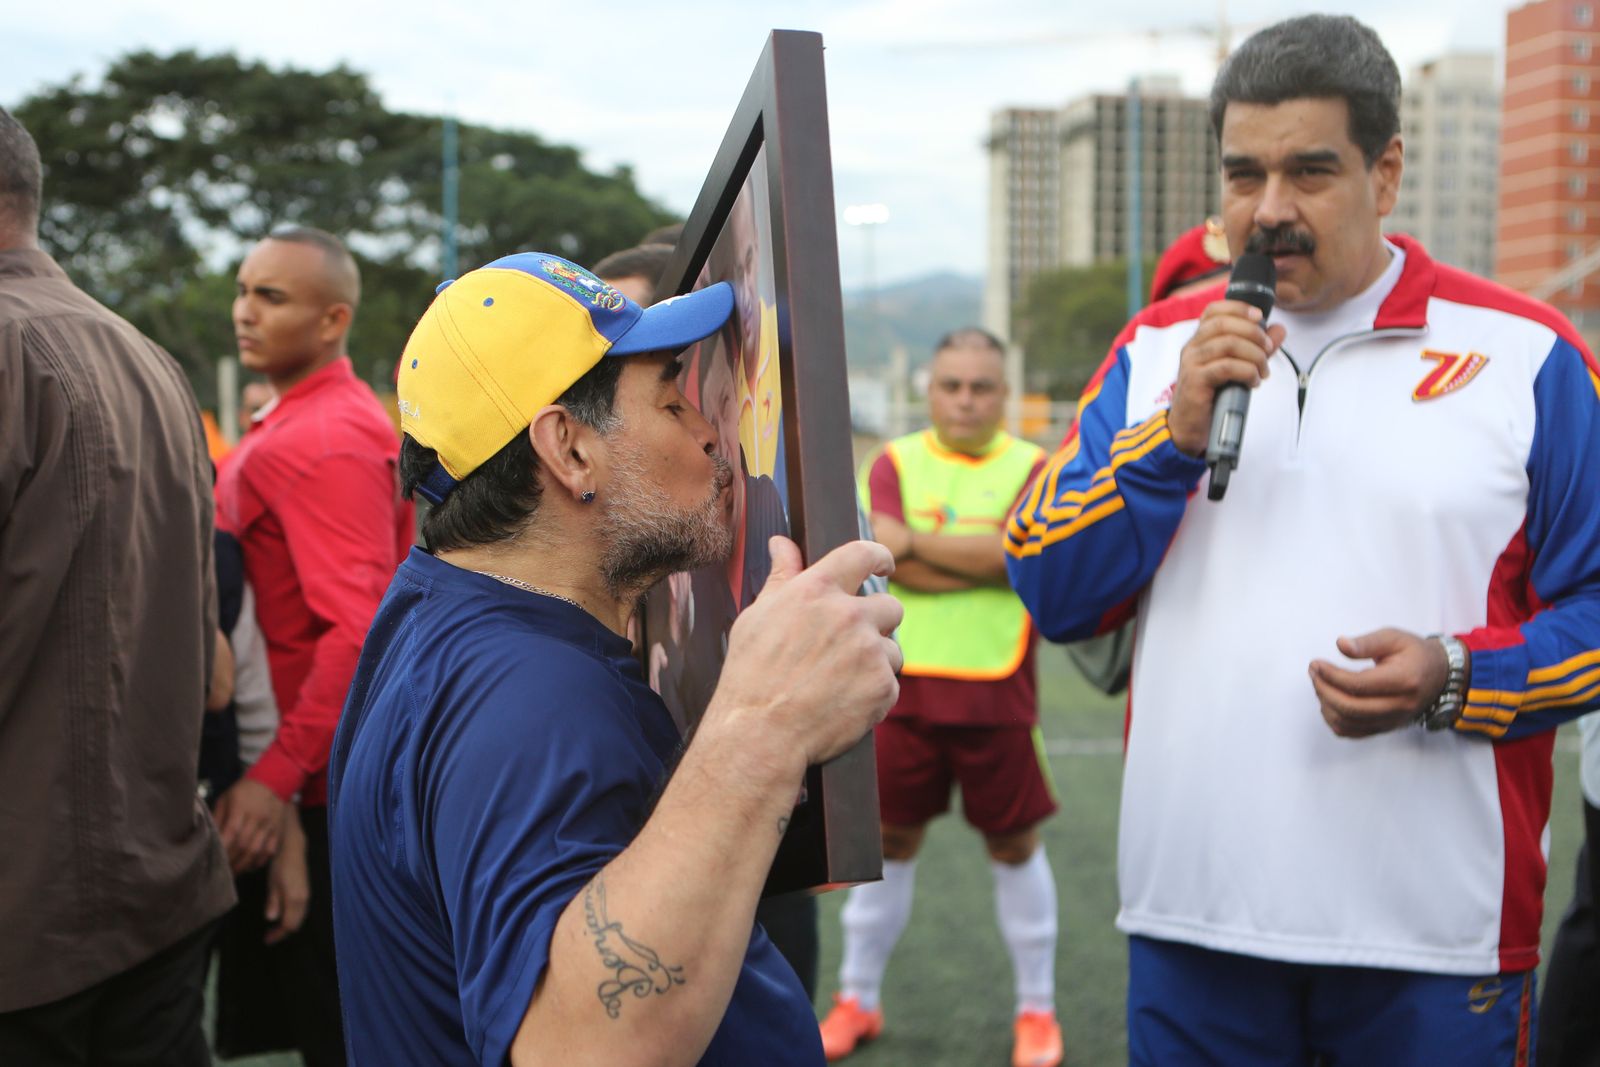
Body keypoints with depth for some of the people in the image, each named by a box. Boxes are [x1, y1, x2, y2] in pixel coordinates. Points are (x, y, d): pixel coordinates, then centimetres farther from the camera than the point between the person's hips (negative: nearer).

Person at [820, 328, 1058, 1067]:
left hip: (995, 692, -1)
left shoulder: (1032, 468, 2)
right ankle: (857, 999, 25)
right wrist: (986, 562, -12)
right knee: (890, 838, 10)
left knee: (1014, 843, 8)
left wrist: (914, 540, -11)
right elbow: (890, 561, -10)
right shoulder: (894, 462, 5)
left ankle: (1037, 1007, 25)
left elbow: (1018, 551, -15)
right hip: (905, 683, 1)